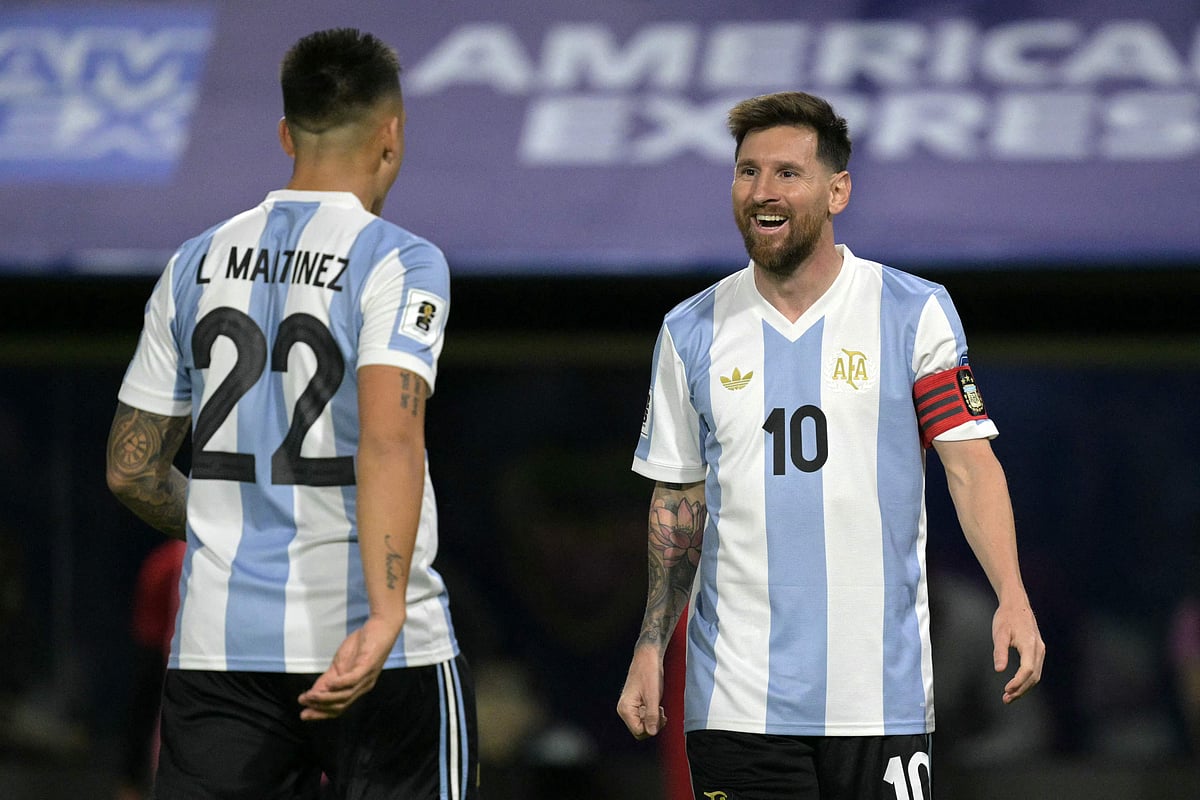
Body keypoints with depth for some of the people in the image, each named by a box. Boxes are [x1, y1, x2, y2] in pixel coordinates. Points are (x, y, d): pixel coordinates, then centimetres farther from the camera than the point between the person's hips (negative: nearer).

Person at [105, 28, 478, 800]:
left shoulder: (195, 266, 10)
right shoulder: (400, 264, -7)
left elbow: (131, 470, 15)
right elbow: (389, 438, -22)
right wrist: (385, 618, -31)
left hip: (217, 644, 4)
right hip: (386, 657, -4)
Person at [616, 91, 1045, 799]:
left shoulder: (915, 312, 1)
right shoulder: (692, 332, 8)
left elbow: (970, 462, -4)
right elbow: (678, 502, 15)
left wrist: (1013, 598, -19)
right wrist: (651, 649, 9)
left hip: (880, 692, -2)